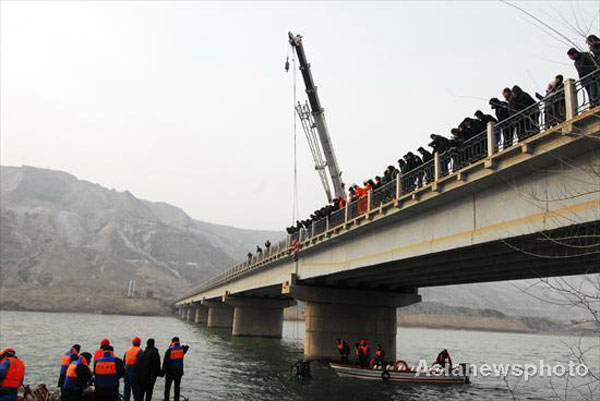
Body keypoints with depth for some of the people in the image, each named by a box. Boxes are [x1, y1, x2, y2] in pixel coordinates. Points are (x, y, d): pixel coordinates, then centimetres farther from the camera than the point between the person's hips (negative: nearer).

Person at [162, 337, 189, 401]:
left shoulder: (169, 350, -14)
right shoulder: (182, 349, -5)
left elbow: (165, 362, -11)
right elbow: (186, 347, 21)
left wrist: (163, 372, -3)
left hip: (170, 372, -3)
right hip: (179, 371, 3)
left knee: (167, 387, 10)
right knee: (177, 387, 12)